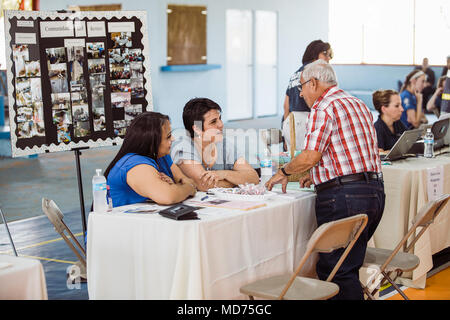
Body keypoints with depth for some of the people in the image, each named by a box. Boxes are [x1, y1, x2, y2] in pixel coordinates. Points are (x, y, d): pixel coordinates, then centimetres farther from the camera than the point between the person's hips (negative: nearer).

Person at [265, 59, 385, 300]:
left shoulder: (323, 108, -7)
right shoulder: (359, 104, 22)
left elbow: (311, 156, -15)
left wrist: (283, 172, 2)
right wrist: (316, 175, 26)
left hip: (343, 197, -9)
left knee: (335, 270, -5)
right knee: (349, 266, 14)